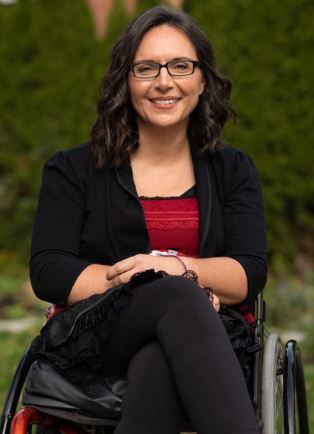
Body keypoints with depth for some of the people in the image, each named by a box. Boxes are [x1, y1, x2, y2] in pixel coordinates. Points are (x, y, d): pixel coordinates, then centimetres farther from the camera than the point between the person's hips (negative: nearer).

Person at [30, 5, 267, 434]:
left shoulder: (233, 170, 17)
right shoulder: (74, 170, 11)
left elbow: (250, 274, 5)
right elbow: (47, 273, -2)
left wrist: (177, 266, -16)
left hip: (205, 340, 1)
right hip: (97, 343, -1)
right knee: (178, 296, -36)